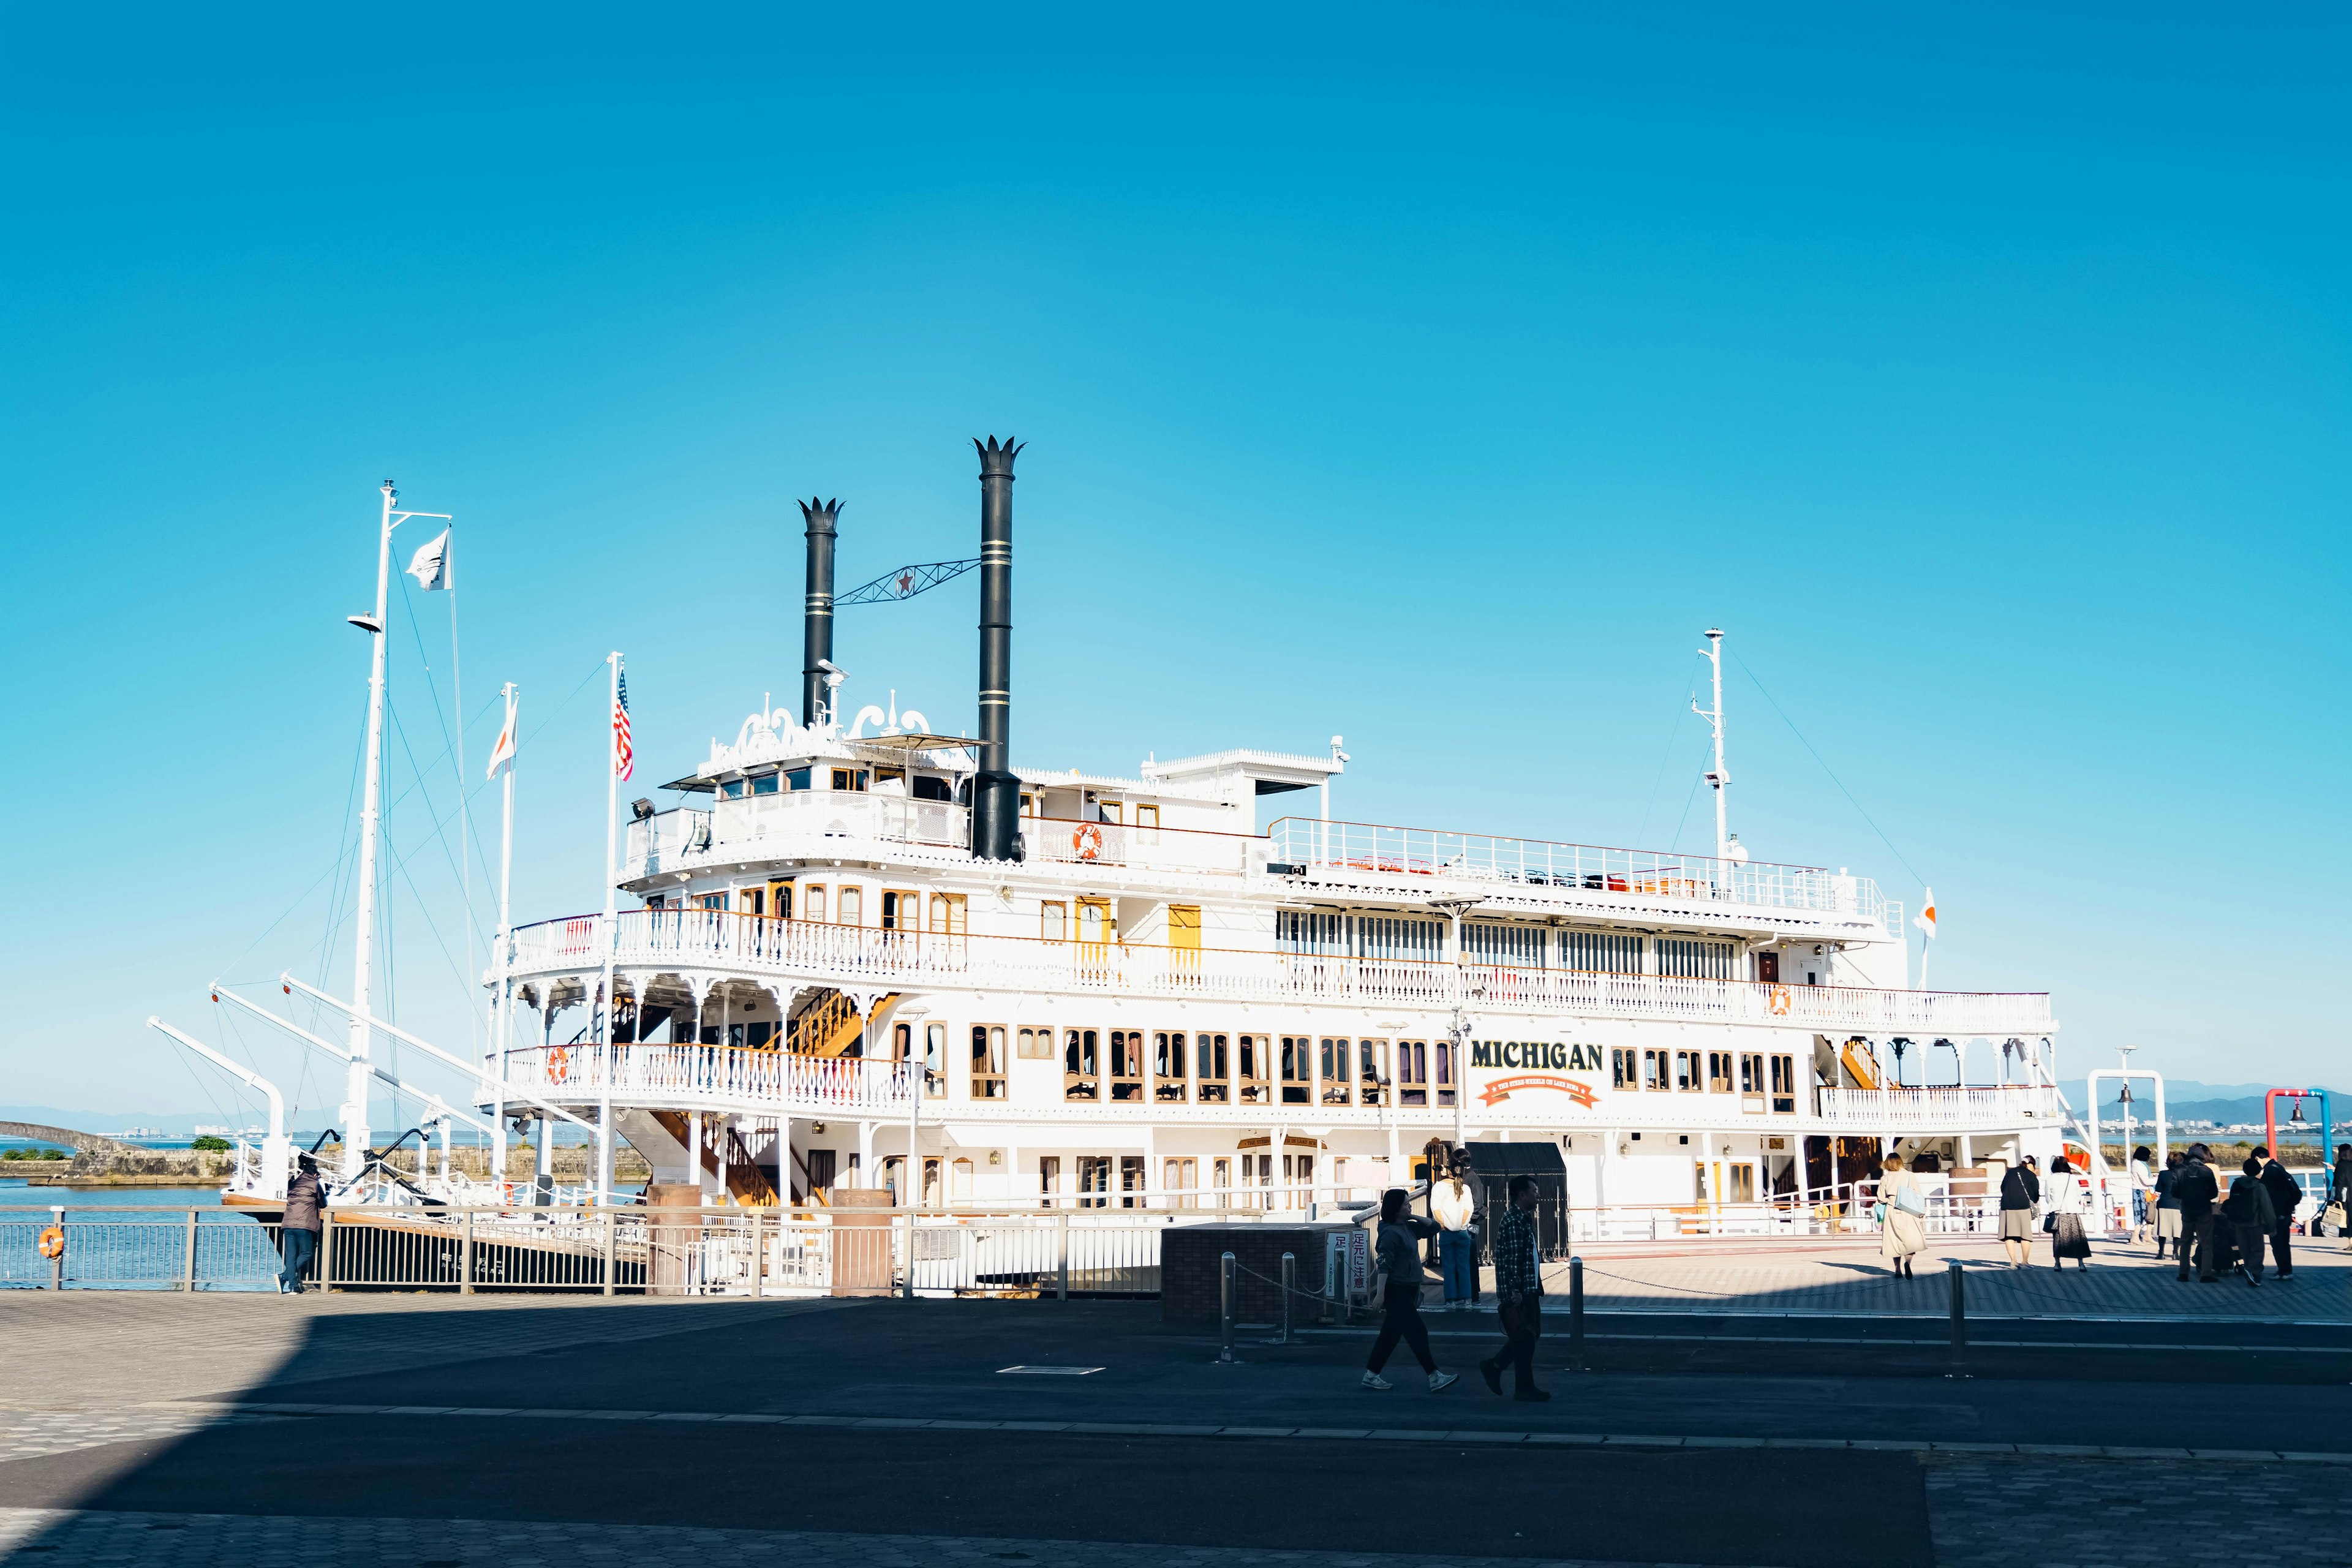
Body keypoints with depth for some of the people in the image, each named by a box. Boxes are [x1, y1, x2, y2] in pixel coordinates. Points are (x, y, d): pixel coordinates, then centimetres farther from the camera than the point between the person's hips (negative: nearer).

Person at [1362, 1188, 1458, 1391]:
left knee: (1391, 1335, 12)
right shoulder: (1391, 1233, -16)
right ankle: (1434, 1378, -4)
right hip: (1396, 1292, -9)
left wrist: (1414, 1217, 5)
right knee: (1417, 1333, -7)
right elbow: (1384, 1265, -20)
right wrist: (1381, 1294, -24)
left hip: (1407, 1291, 9)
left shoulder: (1408, 1227, 11)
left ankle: (1371, 1375, 17)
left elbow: (1433, 1228, 18)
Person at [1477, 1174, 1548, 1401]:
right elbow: (1512, 1259, -21)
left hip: (1529, 1290, 10)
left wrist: (1537, 1287, 23)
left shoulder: (1525, 1219, 17)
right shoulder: (1512, 1221, -16)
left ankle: (1493, 1366, 22)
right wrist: (1515, 1291, -24)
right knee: (1524, 1338, -4)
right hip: (1518, 1293, -10)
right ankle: (1524, 1388, 3)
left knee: (1530, 1335, 13)